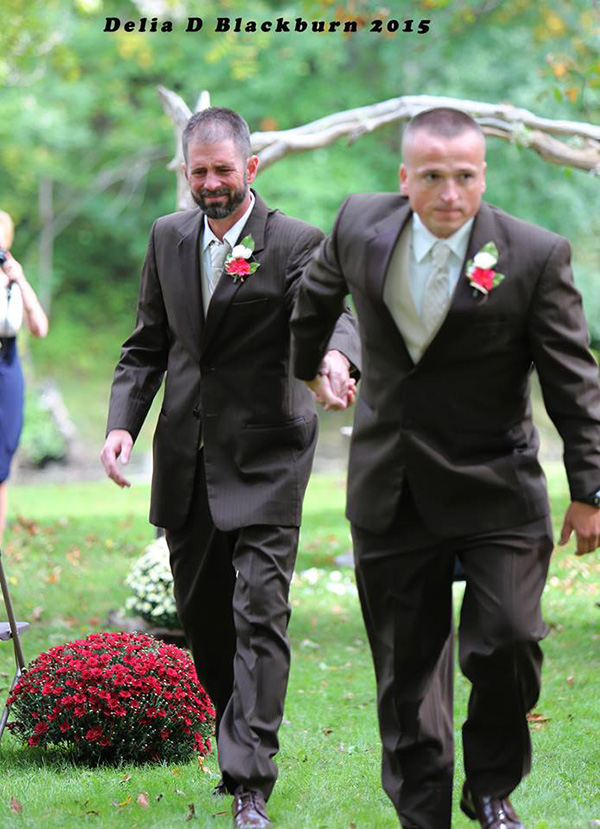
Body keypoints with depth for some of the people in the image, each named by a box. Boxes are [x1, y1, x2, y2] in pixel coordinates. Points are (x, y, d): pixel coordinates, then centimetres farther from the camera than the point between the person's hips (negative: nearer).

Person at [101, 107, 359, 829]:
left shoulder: (295, 243, -8)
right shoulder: (169, 237, 8)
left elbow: (331, 314, -24)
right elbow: (147, 344, 13)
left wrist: (335, 356, -48)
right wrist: (122, 423, -2)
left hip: (265, 458, -5)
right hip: (185, 457, 5)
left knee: (260, 614, -11)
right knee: (200, 612, 13)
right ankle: (240, 734, 34)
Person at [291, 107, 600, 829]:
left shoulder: (536, 257, -14)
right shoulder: (360, 225, -5)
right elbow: (317, 292, 18)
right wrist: (299, 371, 33)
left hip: (495, 491, -2)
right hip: (389, 492, 3)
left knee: (506, 644, -12)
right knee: (405, 668, 7)